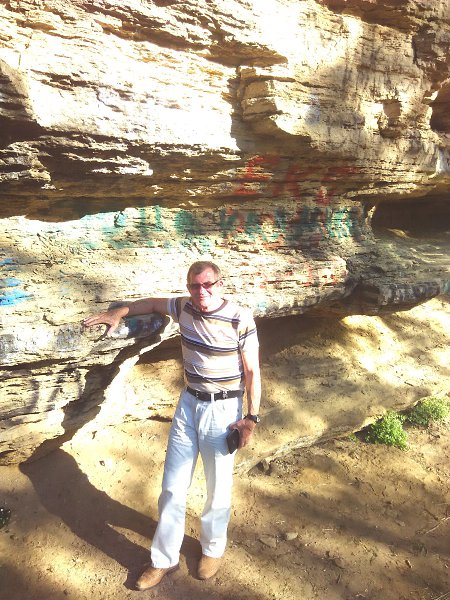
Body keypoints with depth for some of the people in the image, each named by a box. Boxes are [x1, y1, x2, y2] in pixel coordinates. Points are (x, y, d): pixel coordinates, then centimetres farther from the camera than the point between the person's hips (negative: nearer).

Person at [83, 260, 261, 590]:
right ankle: (165, 559, 31)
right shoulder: (185, 307, -3)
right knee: (173, 486, 12)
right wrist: (117, 313, 9)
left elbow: (252, 371, -12)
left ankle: (213, 548, 40)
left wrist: (252, 417, -15)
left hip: (223, 410, -4)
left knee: (218, 487, 13)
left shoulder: (240, 319, -17)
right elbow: (154, 303, 17)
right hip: (189, 403, 5)